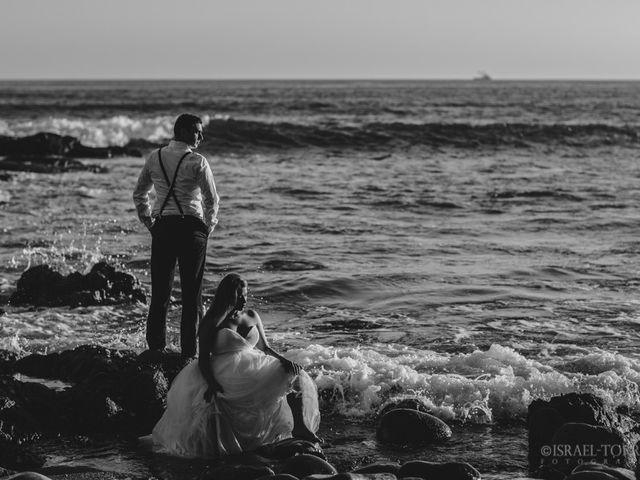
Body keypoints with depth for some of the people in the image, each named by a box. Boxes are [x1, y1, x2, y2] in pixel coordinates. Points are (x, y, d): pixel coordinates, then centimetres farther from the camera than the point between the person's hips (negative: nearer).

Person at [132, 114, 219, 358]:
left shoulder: (155, 157, 6)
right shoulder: (197, 162, -8)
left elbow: (139, 194, 13)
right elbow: (212, 200, -8)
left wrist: (149, 223, 17)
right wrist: (208, 226, 7)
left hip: (162, 228, 4)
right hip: (191, 227, -4)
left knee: (160, 292, 9)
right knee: (192, 293, 3)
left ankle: (155, 349, 10)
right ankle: (189, 352, 3)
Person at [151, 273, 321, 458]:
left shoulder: (252, 317, 16)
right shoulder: (212, 324, 2)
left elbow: (265, 348, 17)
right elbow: (203, 359, -3)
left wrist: (283, 360, -5)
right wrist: (211, 384, -22)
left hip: (255, 370, 5)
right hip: (225, 376, -5)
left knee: (296, 374, -16)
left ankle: (300, 427, -23)